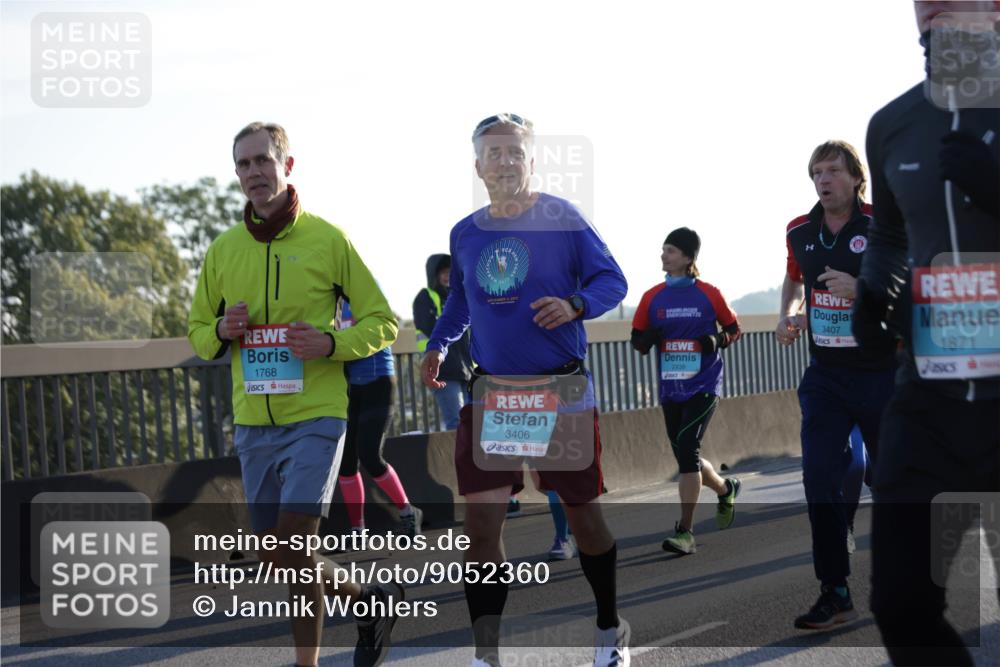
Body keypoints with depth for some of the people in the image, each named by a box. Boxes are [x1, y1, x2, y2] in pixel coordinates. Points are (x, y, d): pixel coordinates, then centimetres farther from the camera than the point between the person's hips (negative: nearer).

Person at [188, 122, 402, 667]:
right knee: (274, 555, 10)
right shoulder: (223, 250, 7)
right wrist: (221, 333, -7)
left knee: (295, 546, -13)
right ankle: (369, 600, 32)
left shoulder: (327, 239, -4)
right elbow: (197, 332, 17)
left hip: (315, 416, -5)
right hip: (253, 422, 5)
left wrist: (332, 343, -18)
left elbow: (382, 322, 0)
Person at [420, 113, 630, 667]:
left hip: (562, 390, -3)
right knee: (480, 518, -8)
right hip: (490, 392, 3)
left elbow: (611, 280, -5)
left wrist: (575, 304, -23)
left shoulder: (562, 219, -6)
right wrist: (438, 344, 12)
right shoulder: (465, 235, 7)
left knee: (582, 512, 8)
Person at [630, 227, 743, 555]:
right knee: (685, 456, 10)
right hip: (670, 389, 5)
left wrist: (718, 340, -13)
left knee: (686, 446, -19)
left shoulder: (709, 294, -3)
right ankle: (726, 489, 43)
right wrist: (647, 339, -13)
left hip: (704, 385, -5)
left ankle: (685, 532, -16)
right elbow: (637, 340, 10)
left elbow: (734, 328, 8)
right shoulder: (652, 297, 5)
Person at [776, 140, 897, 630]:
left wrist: (861, 289, -27)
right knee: (820, 477, -9)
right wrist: (788, 316, 6)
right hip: (825, 377, 3)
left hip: (881, 374, -3)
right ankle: (835, 593, -6)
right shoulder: (800, 232, 3)